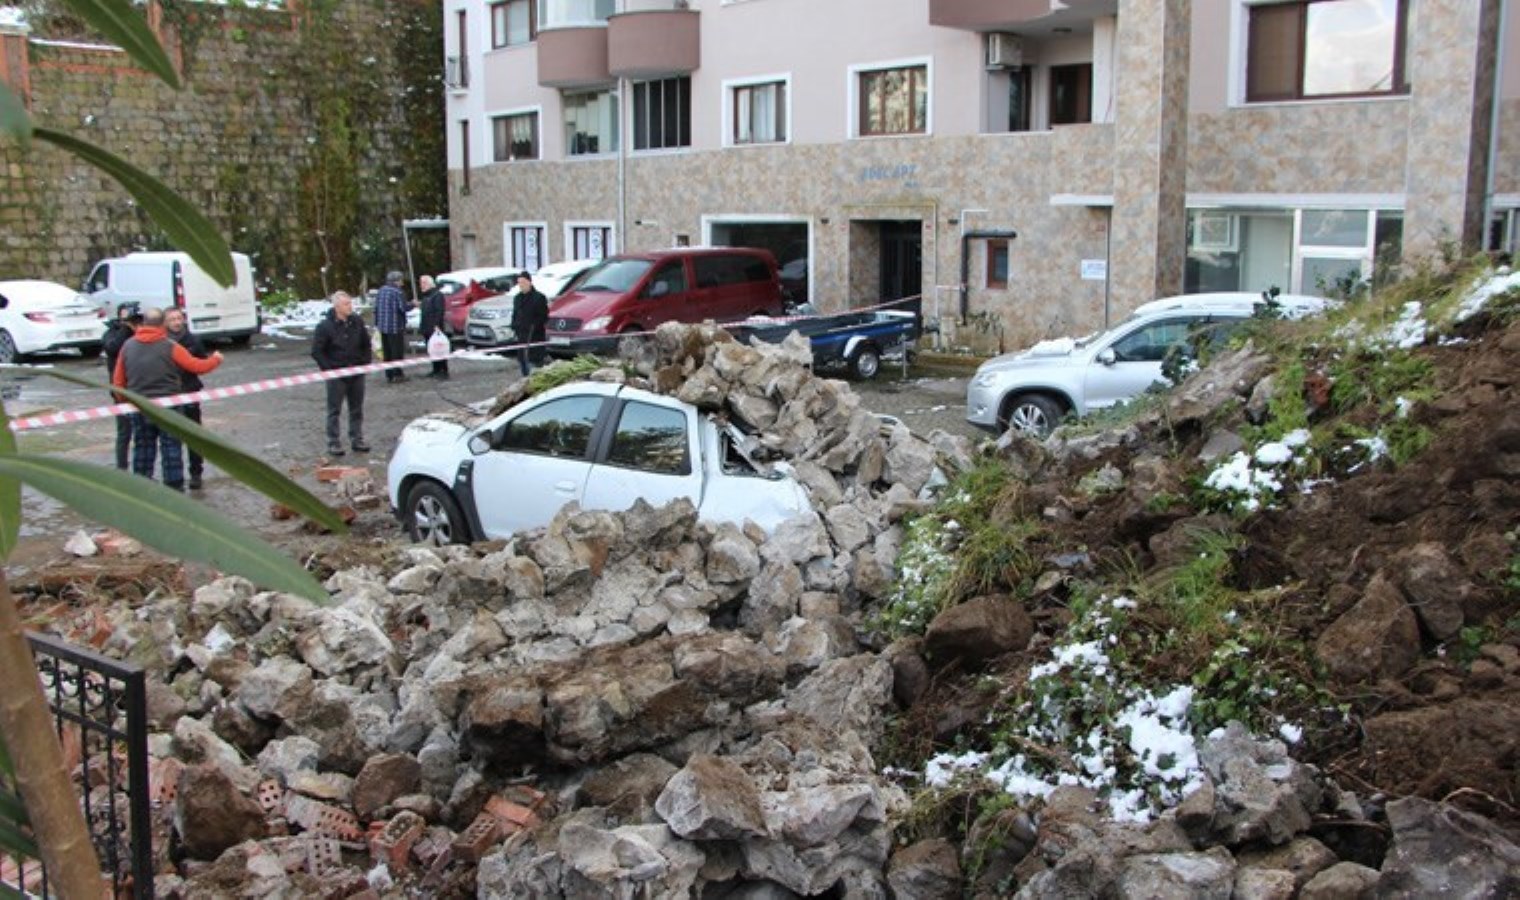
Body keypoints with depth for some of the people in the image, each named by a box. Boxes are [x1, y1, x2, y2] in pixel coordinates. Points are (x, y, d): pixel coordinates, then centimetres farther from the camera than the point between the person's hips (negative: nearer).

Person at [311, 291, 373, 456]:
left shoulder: (357, 322, 3)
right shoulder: (325, 326, -10)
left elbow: (366, 345, 15)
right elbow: (316, 351, -7)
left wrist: (365, 362, 6)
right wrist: (329, 368, -11)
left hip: (357, 374, 4)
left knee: (357, 410, 11)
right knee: (334, 410, 3)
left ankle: (357, 440, 21)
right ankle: (333, 443, 9)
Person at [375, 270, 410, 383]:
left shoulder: (381, 290, 9)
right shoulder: (397, 292, -14)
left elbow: (376, 308, 11)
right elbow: (403, 308, -18)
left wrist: (377, 323, 16)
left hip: (382, 326, 7)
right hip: (395, 326, -7)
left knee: (387, 351, 13)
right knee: (397, 351, 1)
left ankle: (389, 374, 16)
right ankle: (397, 374, 2)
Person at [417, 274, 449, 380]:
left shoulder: (437, 295, -11)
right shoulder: (425, 296, 21)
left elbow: (439, 311, -20)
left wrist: (437, 324, -27)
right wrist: (422, 326, 20)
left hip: (434, 328, -10)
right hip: (427, 329, 10)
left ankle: (444, 371, -8)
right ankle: (436, 370, 18)